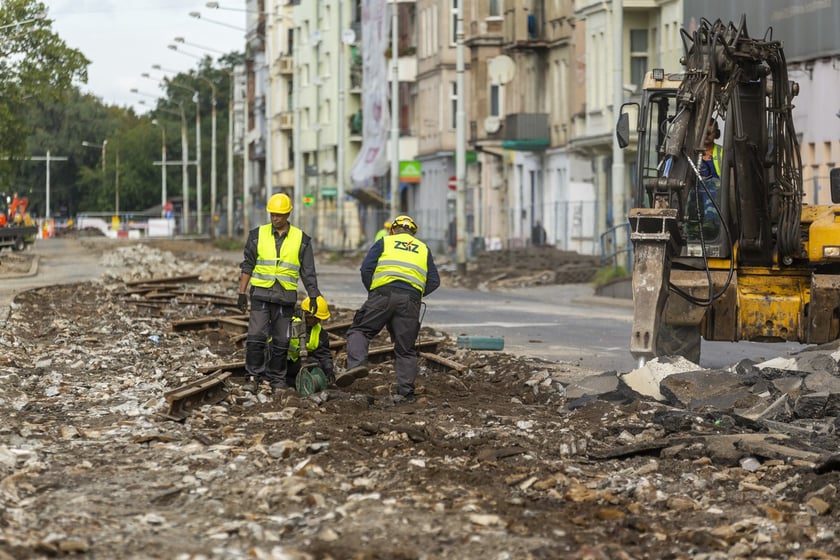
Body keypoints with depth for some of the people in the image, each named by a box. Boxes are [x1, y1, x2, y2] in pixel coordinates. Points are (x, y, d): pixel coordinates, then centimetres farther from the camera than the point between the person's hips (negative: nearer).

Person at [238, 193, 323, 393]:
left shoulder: (301, 239, 6)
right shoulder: (257, 235, 6)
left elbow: (308, 272, 8)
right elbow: (247, 266, 9)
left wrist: (314, 296, 0)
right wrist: (242, 292, 3)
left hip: (286, 297, 1)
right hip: (260, 294, -1)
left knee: (281, 341, 4)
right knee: (256, 337, -10)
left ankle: (277, 379, 14)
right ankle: (253, 377, -3)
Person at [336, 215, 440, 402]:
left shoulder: (384, 242, 18)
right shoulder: (424, 249, 26)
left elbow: (366, 268, 6)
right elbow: (434, 281, 18)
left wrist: (371, 291, 18)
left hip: (383, 294, -2)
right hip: (411, 300, 2)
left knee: (359, 330, 7)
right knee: (406, 348, 8)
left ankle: (356, 363, -18)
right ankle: (406, 392, 3)